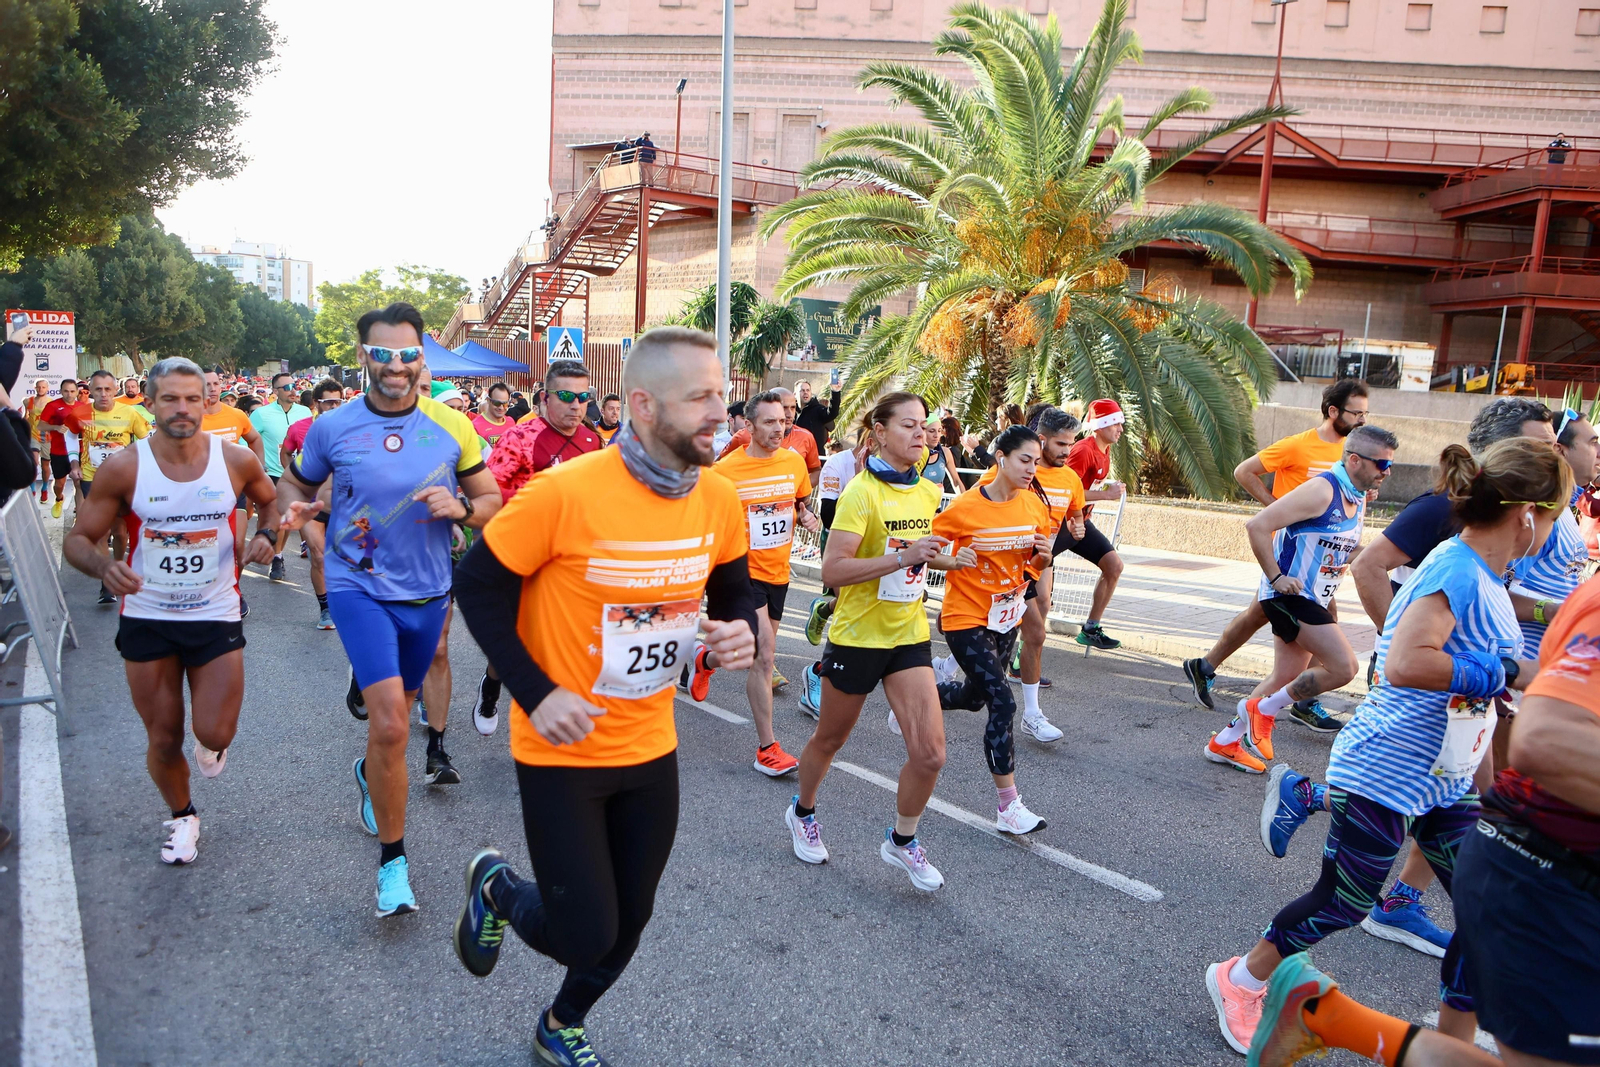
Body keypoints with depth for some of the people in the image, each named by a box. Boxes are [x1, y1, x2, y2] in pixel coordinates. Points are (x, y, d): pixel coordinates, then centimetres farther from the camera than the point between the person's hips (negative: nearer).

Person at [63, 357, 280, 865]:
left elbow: (270, 501, 12)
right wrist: (103, 566, -28)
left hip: (216, 617, 0)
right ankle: (182, 816, 39)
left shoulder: (237, 460, -9)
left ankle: (208, 741, 36)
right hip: (147, 620, 0)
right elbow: (78, 539, -5)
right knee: (164, 740, 10)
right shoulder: (122, 468, -12)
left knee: (215, 735, -4)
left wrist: (266, 534, -9)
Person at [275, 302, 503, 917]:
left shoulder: (452, 427, -3)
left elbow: (492, 502, 4)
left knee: (398, 708, 23)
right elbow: (295, 483, 11)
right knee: (391, 725, -17)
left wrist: (461, 507, -18)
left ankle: (372, 773, 57)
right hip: (359, 588, -3)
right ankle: (392, 860, 0)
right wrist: (295, 509, -12)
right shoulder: (331, 429, -6)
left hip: (427, 591, 3)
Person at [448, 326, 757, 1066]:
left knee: (627, 924, 19)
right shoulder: (564, 492, -24)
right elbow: (479, 587, -12)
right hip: (562, 750, -5)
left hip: (652, 749, 5)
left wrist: (742, 631, -13)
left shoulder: (719, 500, -7)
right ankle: (495, 886, 35)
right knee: (585, 936, 2)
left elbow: (733, 591, 9)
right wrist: (535, 693, -19)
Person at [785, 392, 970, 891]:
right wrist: (903, 556, -29)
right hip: (857, 636, -5)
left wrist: (947, 560, 3)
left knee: (930, 752, -5)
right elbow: (831, 571, -23)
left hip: (909, 635, 5)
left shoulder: (928, 492, 4)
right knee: (830, 739, 15)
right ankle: (802, 813, 44)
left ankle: (901, 840, 20)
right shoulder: (861, 492, -16)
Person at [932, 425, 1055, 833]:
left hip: (1006, 617, 7)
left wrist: (1044, 552, -12)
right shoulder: (966, 507, -18)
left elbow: (1038, 563, 9)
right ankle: (1007, 807, -6)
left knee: (974, 696, 21)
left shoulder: (1035, 504, -2)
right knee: (1002, 703, -15)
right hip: (966, 619, -7)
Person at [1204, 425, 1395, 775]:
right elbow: (1257, 525, -23)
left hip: (1313, 600, 10)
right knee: (1343, 666, -15)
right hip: (1288, 594, -10)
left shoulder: (1358, 499, 11)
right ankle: (1263, 709, 2)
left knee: (1287, 677, 14)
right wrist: (1276, 577, -21)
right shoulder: (1321, 490, -18)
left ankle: (1225, 742, 24)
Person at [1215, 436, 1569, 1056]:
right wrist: (1508, 672, -25)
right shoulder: (1456, 568, -23)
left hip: (1443, 782, 9)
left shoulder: (1484, 578, 7)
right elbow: (1405, 664, -35)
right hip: (1384, 773, -9)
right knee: (1343, 902, 6)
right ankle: (1239, 981, 28)